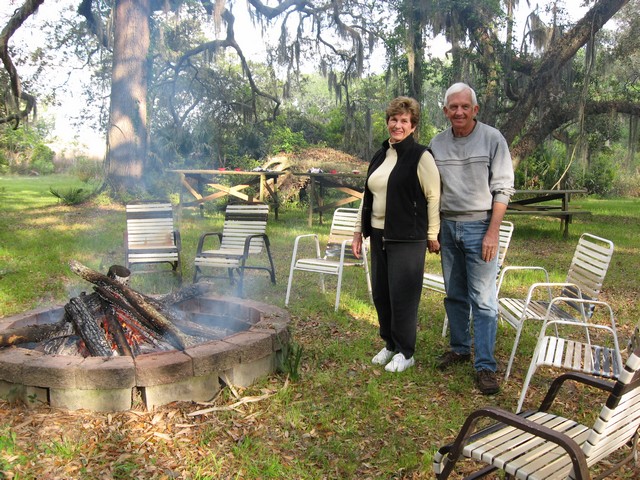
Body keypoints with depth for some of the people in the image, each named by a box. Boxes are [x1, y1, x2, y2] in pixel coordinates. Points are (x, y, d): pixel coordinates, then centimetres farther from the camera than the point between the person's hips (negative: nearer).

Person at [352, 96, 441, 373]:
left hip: (407, 239, -7)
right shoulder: (379, 156, 13)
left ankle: (405, 353, 16)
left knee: (402, 297, 0)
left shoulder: (420, 156, -8)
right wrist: (359, 231, 15)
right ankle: (390, 344, 31)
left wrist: (432, 235, -10)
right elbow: (368, 197, 17)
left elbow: (434, 197, -10)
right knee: (380, 294, 13)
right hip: (379, 236, 7)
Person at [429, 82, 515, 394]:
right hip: (448, 226, 5)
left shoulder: (492, 139, -5)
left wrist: (493, 232, -13)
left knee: (483, 299, -5)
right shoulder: (437, 143, 7)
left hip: (479, 227, -4)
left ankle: (485, 366, 2)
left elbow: (502, 189, -6)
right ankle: (459, 348, 29)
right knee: (454, 295, 13)